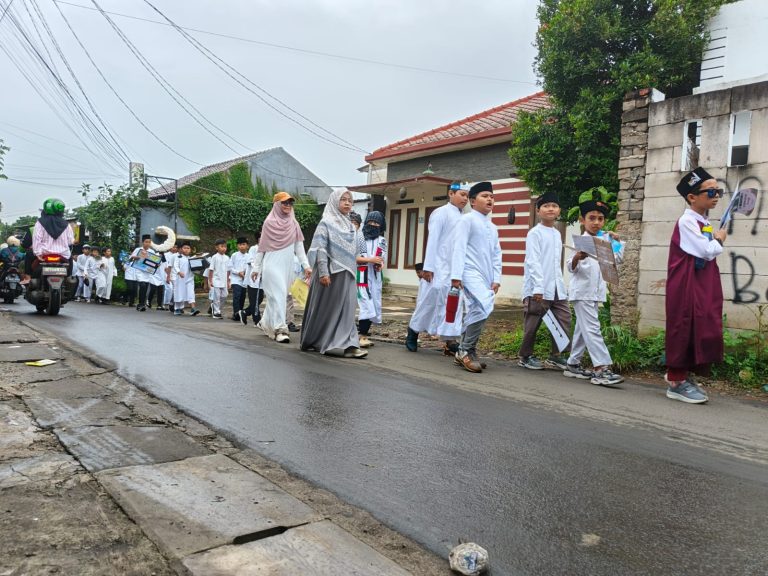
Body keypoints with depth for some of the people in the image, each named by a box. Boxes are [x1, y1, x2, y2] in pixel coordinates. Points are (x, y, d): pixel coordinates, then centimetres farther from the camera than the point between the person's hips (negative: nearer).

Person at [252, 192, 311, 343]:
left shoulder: (293, 224, 9)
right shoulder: (269, 223, -1)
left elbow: (299, 246, 9)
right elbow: (261, 247, 3)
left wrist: (306, 265, 1)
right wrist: (256, 267, 4)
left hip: (287, 265, 4)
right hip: (272, 264, -4)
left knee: (279, 296, 10)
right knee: (278, 295, -14)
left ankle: (266, 323, 28)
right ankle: (280, 329, -14)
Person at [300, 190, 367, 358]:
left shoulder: (351, 226, 15)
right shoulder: (326, 222, -5)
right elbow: (320, 249, -12)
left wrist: (352, 273, 15)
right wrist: (323, 272, -20)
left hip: (346, 275, 6)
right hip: (330, 272, -6)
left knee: (346, 309, 1)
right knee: (326, 308, 1)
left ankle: (347, 344, 1)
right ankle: (313, 341, 14)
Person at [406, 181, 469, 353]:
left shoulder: (463, 218, 14)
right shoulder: (441, 212, -4)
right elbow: (432, 240, -9)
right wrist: (428, 267, -14)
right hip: (439, 267, -6)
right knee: (430, 301, 1)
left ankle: (450, 340, 4)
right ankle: (413, 331, 20)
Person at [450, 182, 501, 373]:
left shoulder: (493, 228, 22)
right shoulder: (467, 220, -2)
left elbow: (496, 255, 20)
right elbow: (459, 248, -10)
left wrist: (496, 279, 9)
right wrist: (456, 275, -17)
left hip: (486, 276, 8)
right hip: (471, 273, -8)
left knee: (476, 312, 8)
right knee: (484, 308, -23)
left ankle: (465, 353, 18)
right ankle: (465, 351, -12)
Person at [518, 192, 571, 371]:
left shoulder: (557, 234, 17)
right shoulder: (535, 233, -7)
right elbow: (533, 261, -15)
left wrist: (562, 284, 15)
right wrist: (538, 287, -21)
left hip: (557, 288, 7)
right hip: (538, 289, -7)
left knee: (564, 320, 3)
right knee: (533, 324, 2)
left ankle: (556, 356, 14)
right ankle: (525, 356, 16)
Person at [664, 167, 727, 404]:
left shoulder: (704, 223, 16)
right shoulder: (687, 221, -13)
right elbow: (707, 251, -18)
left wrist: (715, 243, 4)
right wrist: (719, 240, -1)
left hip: (703, 285, 9)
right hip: (687, 286, -9)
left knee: (702, 329, 10)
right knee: (684, 329, -5)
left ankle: (682, 374, 23)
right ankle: (677, 382, 3)